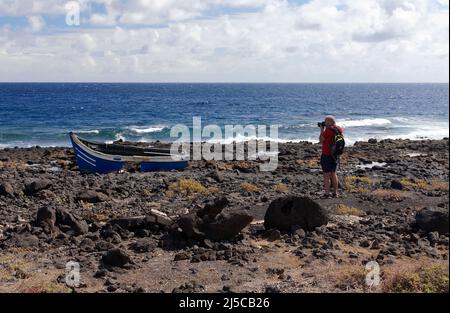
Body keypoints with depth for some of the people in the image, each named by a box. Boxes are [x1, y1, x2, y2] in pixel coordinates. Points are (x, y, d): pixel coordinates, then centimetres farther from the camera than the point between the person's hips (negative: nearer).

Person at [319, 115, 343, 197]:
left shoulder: (328, 130, -20)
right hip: (335, 155, 7)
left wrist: (322, 130, -1)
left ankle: (327, 194, 2)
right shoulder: (339, 129, 2)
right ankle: (335, 193, 21)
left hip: (326, 155, -7)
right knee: (333, 174, 17)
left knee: (326, 175, 0)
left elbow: (321, 140, -11)